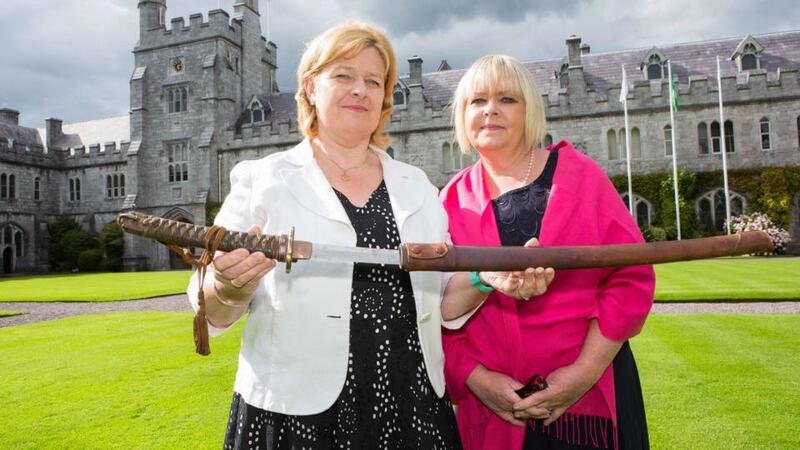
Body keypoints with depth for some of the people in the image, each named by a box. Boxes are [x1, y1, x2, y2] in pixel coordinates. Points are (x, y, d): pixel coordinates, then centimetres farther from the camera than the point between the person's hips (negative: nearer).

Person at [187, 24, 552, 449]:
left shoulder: (416, 185, 8)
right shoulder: (263, 180, -2)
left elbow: (441, 301, 10)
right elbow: (213, 313, -4)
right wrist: (231, 288, -25)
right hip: (296, 415, -2)